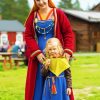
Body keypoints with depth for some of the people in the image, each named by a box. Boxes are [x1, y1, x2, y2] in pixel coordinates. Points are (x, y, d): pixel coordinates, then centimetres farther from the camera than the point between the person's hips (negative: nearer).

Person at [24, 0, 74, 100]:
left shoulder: (58, 13, 0)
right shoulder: (33, 16, 6)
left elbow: (68, 33, 0)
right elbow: (28, 36, 2)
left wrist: (68, 51, -12)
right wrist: (37, 53, -12)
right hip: (37, 57, 2)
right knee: (38, 84, 3)